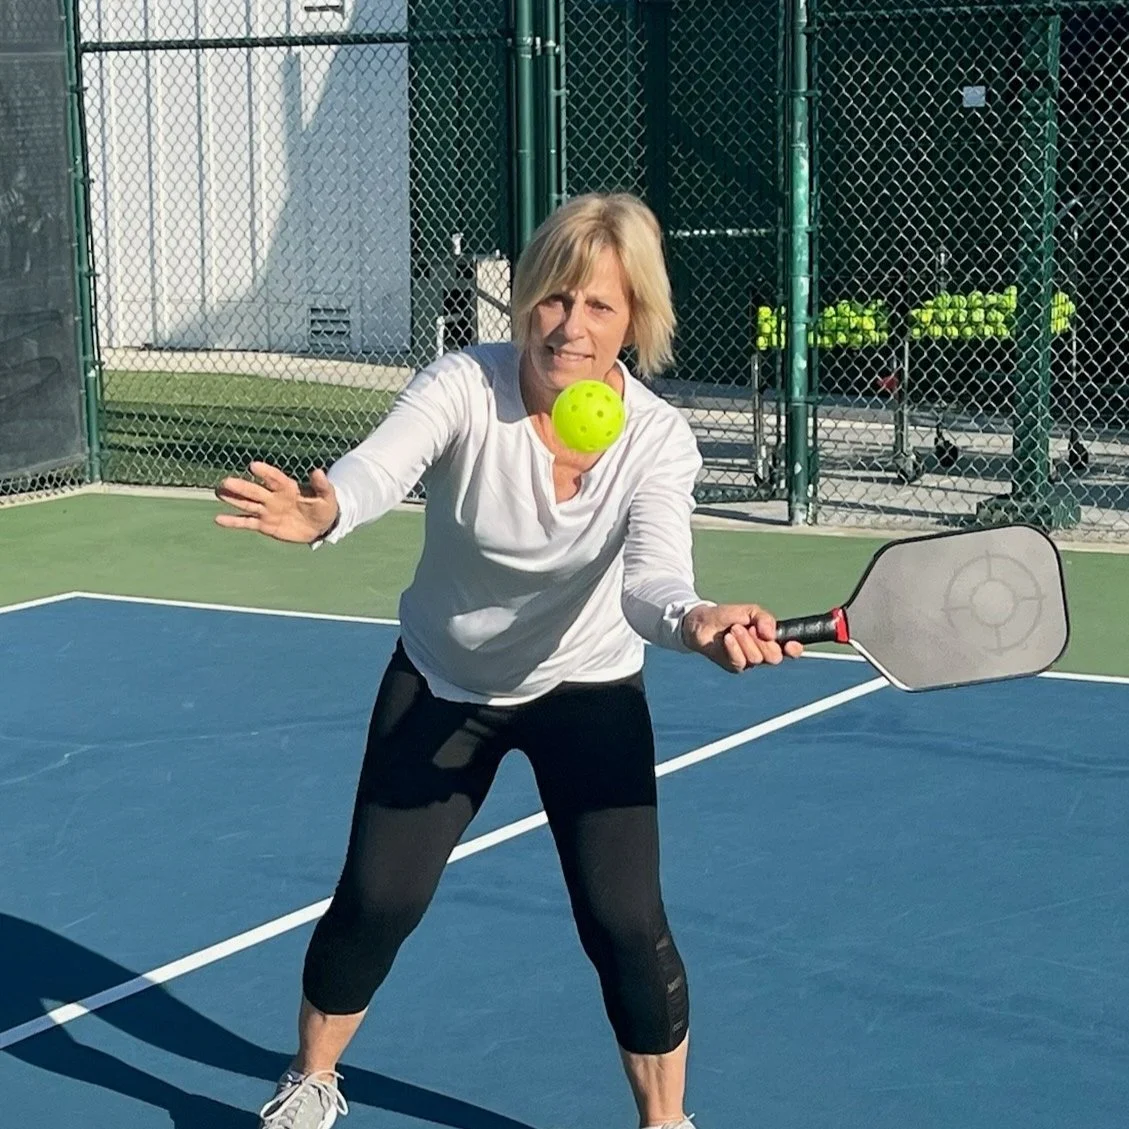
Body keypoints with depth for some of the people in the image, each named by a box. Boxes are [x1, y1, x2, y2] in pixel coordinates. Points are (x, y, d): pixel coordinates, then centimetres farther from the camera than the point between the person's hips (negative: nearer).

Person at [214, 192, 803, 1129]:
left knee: (625, 922, -8)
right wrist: (322, 512, -68)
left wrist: (697, 620, -64)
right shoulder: (464, 389, -24)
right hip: (441, 683, 0)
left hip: (587, 691, 0)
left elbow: (651, 577, -39)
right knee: (375, 902, 1)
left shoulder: (660, 439, -23)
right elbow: (378, 467, -43)